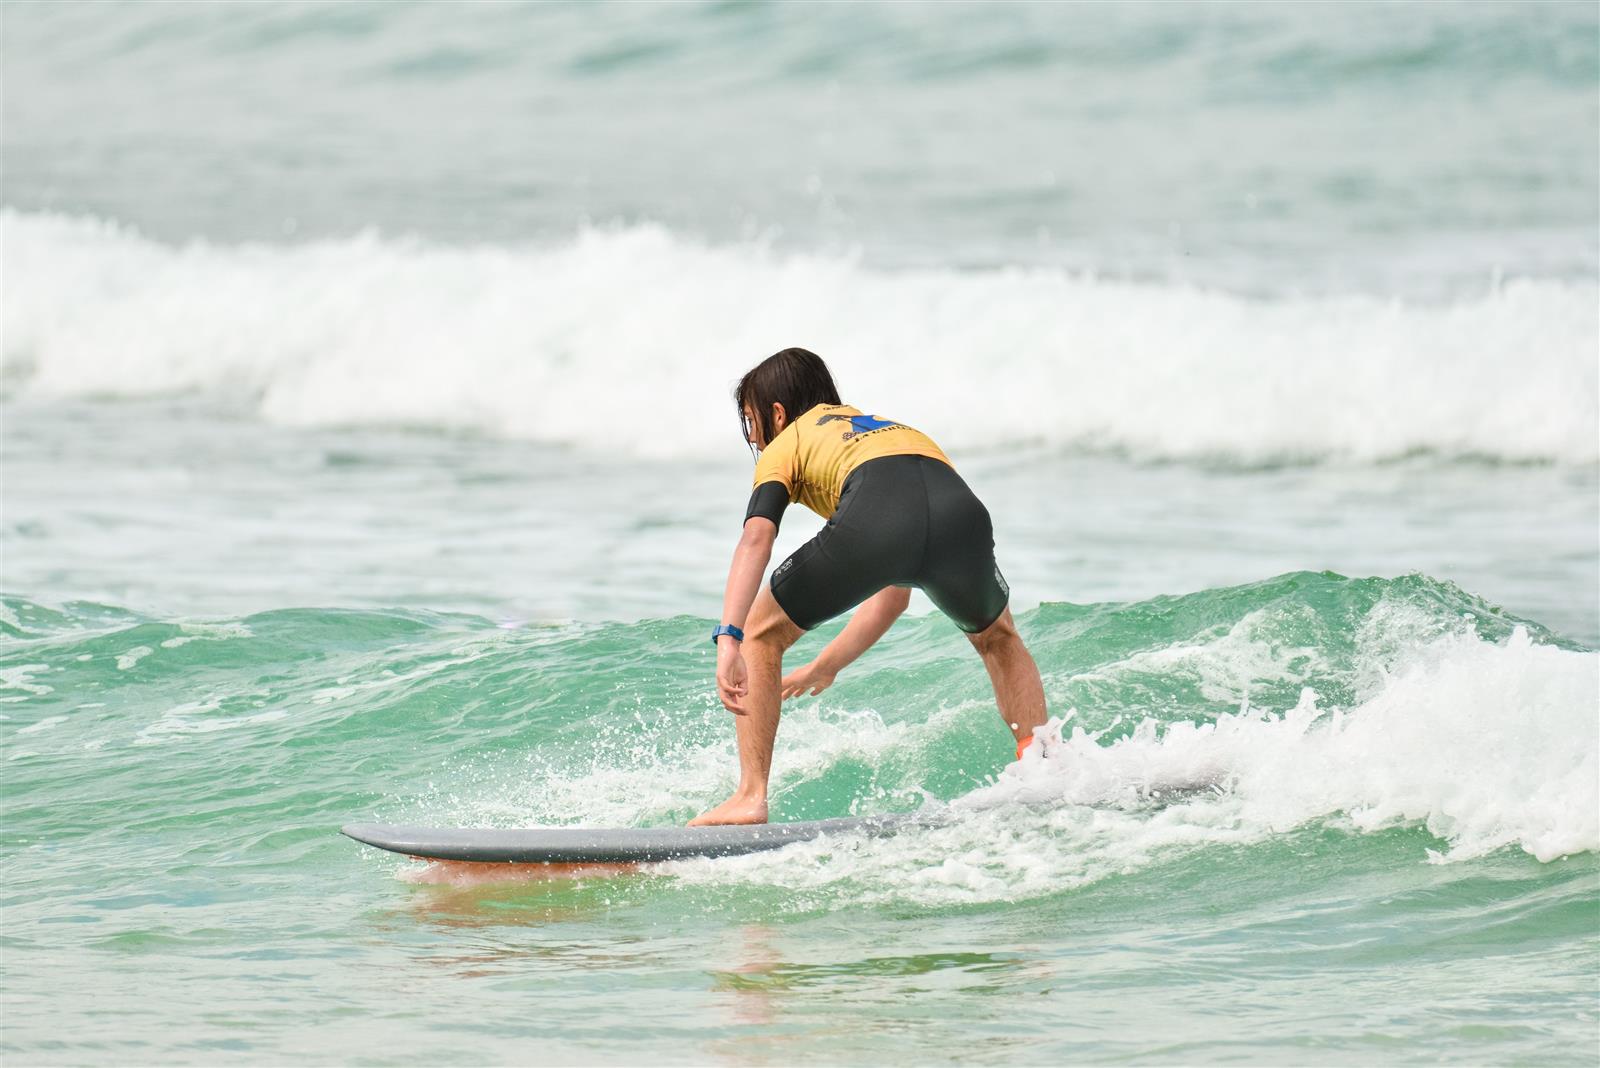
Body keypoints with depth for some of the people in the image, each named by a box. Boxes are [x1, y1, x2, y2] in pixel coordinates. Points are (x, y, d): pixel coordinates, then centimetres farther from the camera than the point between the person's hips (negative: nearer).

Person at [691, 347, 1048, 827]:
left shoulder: (785, 446, 28)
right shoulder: (896, 429, 45)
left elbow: (756, 538, 6)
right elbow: (893, 594, 47)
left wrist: (727, 640, -5)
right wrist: (826, 667, 53)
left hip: (873, 520, -5)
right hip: (961, 513, 5)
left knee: (761, 634, 19)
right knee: (997, 637, 37)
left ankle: (750, 797, 11)